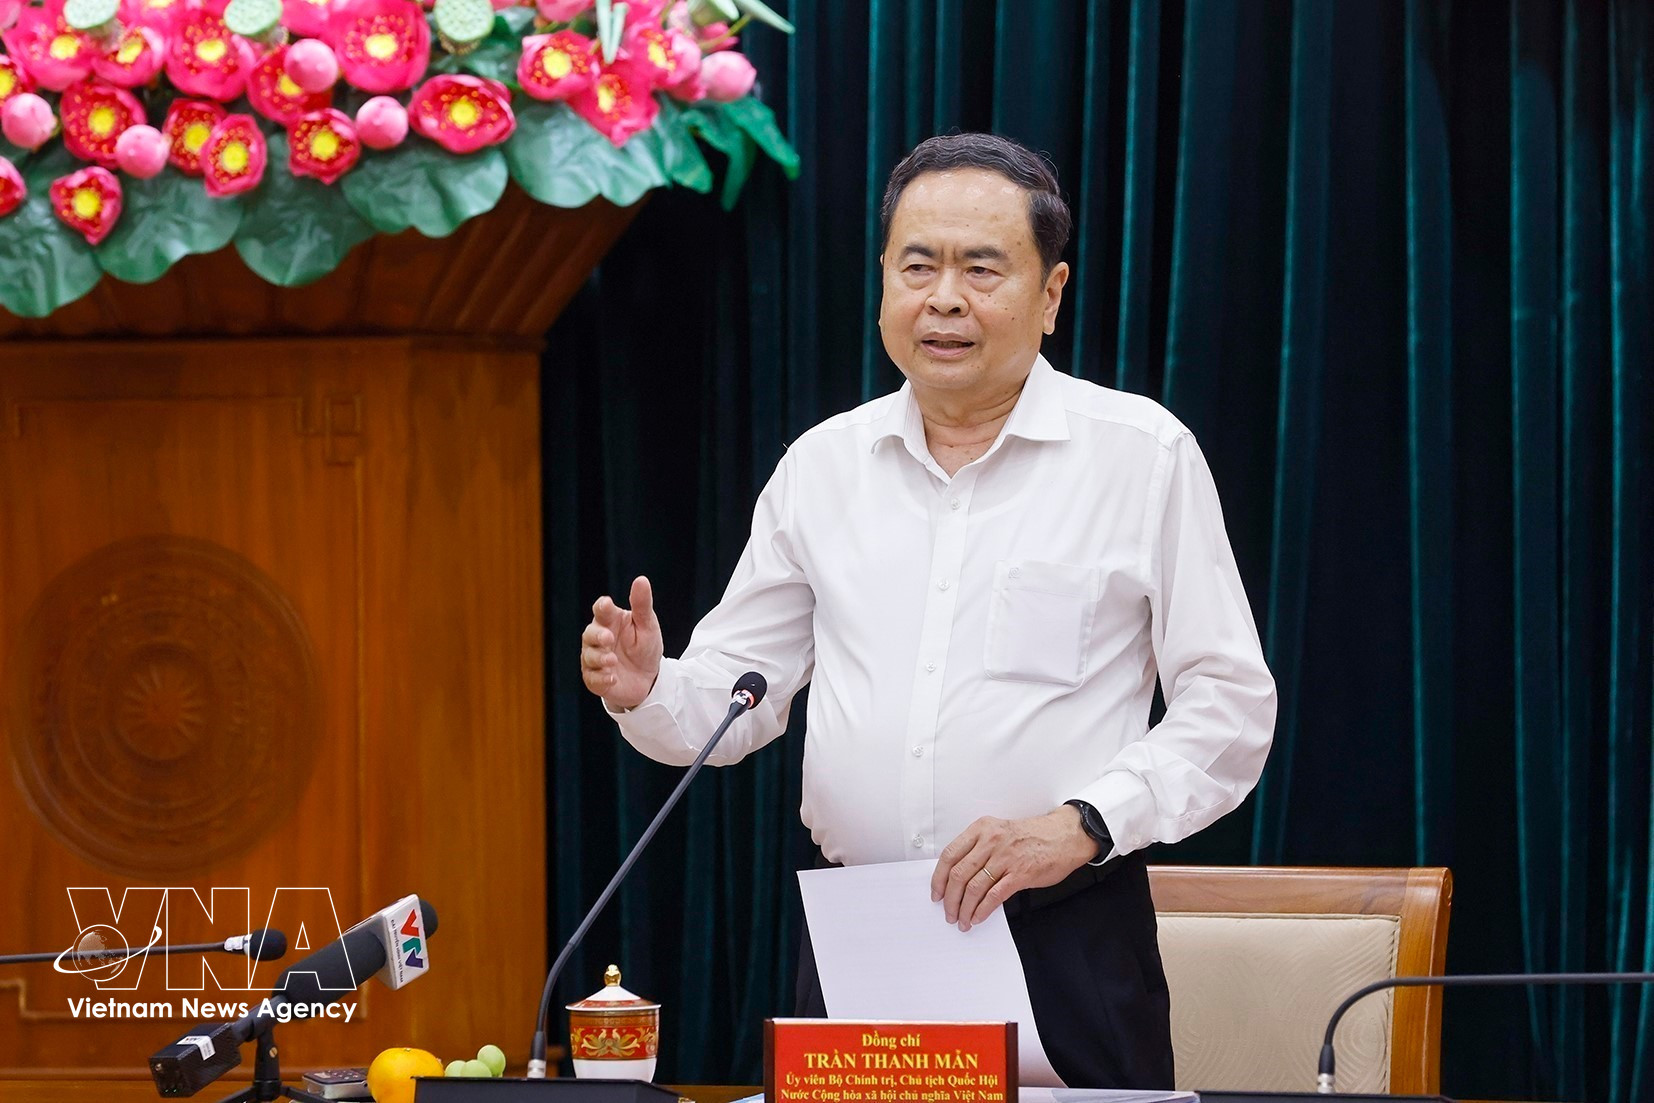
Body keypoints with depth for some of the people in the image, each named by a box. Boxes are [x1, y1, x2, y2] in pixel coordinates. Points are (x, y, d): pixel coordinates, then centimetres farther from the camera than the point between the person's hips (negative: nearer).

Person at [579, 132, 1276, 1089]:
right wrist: (647, 694, -9)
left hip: (1063, 938, -3)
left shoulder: (1144, 454, 0)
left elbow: (1230, 708, -4)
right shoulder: (824, 464, 11)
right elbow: (735, 692, 13)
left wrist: (1080, 824, -17)